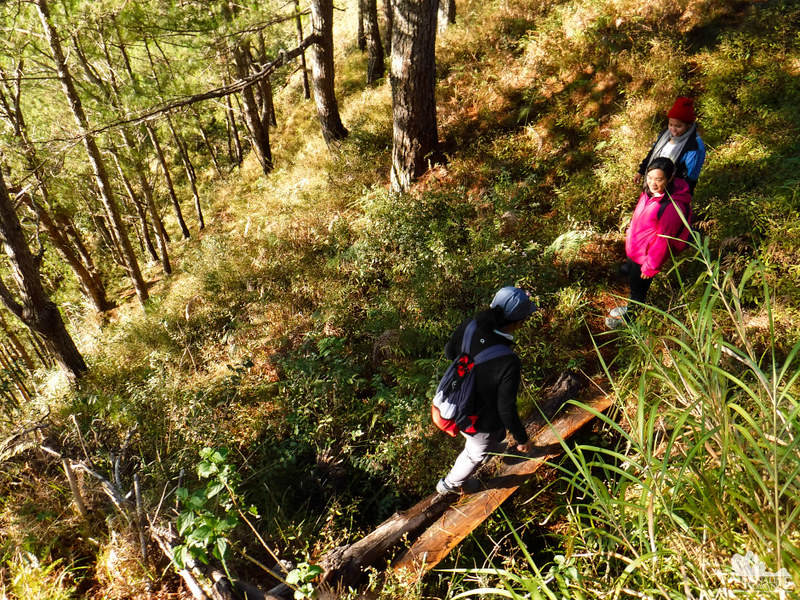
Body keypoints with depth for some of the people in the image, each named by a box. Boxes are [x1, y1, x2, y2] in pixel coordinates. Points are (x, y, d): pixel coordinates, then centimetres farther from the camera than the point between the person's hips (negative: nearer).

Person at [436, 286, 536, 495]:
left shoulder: (468, 327, -24)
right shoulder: (509, 364, -40)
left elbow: (449, 352, -4)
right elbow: (506, 409, -28)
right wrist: (521, 438, -9)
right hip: (481, 422, -5)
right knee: (476, 453, 30)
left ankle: (494, 447, 73)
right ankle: (451, 484, 59)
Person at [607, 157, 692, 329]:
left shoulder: (671, 207, -33)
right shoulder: (651, 191, -10)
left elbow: (663, 240, -25)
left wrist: (650, 267, -16)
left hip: (647, 256, -7)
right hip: (633, 248, 7)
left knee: (638, 287, 18)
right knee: (632, 278, 29)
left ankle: (629, 316, 45)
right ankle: (630, 307, 56)